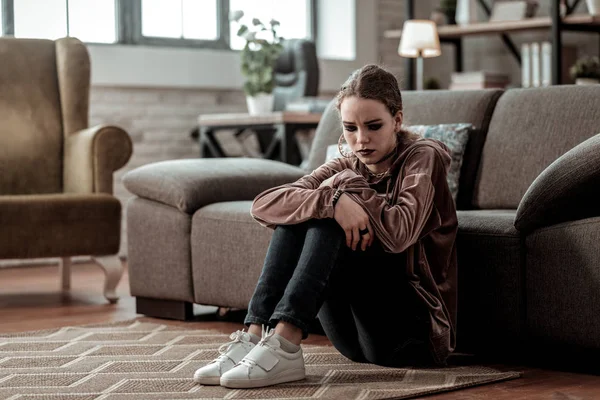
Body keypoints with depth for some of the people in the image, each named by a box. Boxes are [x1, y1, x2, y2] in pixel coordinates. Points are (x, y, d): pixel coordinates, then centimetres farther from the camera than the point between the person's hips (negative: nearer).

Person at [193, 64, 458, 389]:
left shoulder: (423, 157, -6)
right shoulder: (347, 166, 7)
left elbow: (398, 233, -27)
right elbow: (263, 206, -11)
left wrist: (347, 186, -13)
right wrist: (333, 199, -28)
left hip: (413, 327, -5)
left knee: (328, 220, -23)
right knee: (300, 209, -12)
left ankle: (284, 346, -35)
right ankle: (257, 336, -24)